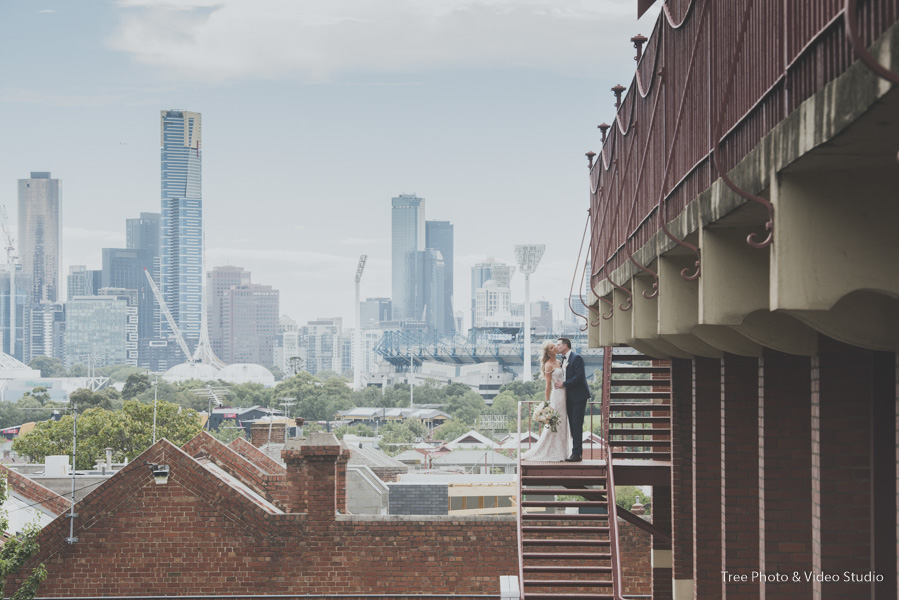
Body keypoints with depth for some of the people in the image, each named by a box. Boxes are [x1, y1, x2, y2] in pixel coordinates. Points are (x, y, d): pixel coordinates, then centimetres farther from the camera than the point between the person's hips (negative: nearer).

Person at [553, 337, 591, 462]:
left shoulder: (576, 358, -12)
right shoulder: (564, 359, 16)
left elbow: (579, 376, -19)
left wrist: (564, 384, -17)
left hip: (579, 396, -9)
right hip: (570, 398, 9)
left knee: (577, 425, -11)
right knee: (573, 426, 9)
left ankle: (577, 454, -13)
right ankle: (577, 452, 12)